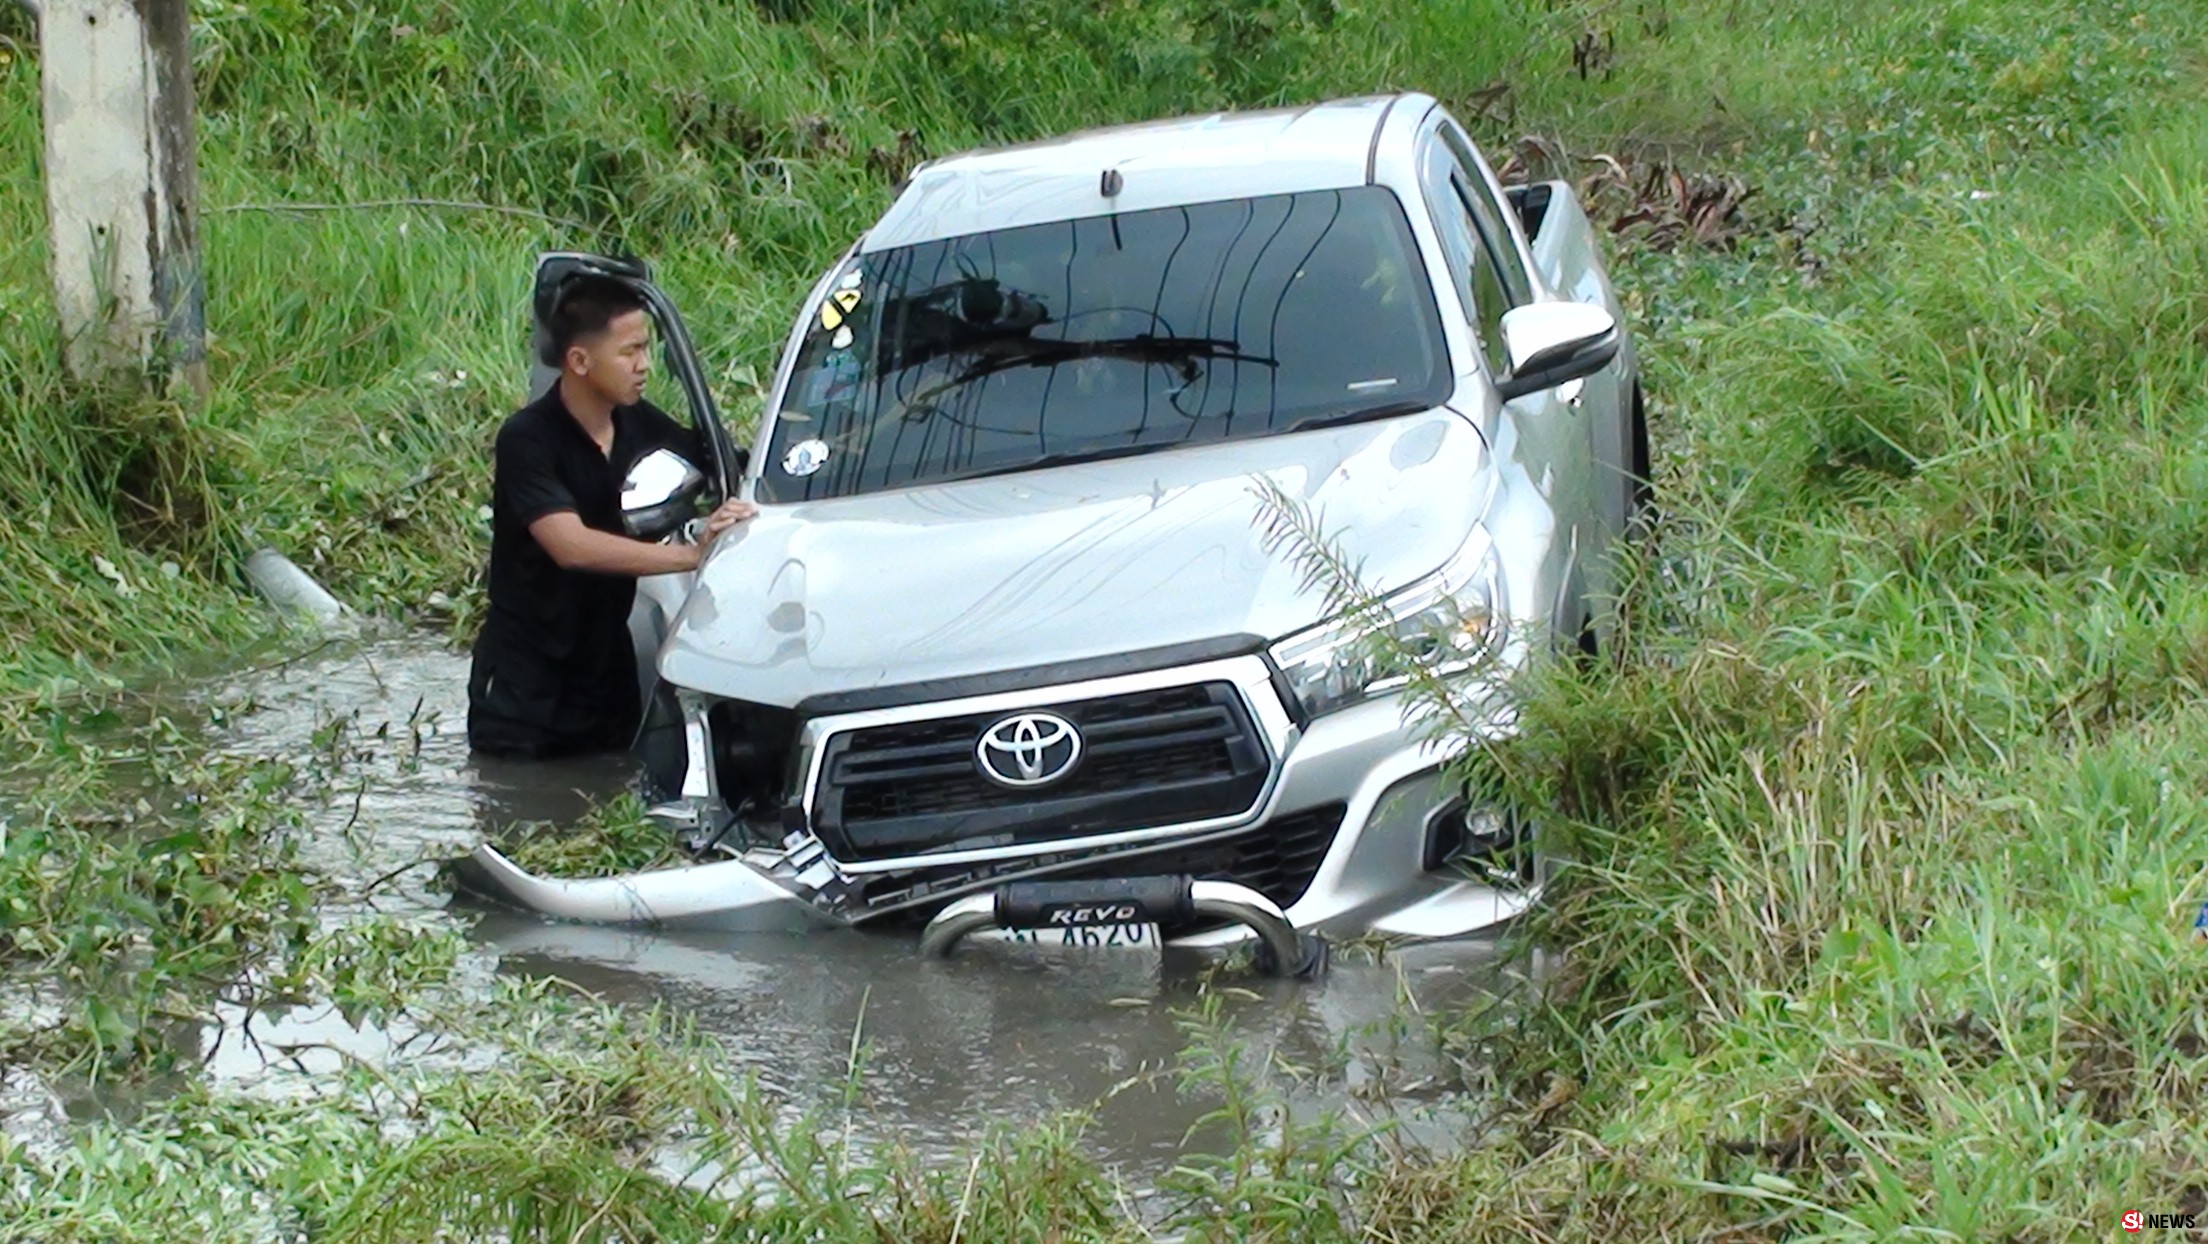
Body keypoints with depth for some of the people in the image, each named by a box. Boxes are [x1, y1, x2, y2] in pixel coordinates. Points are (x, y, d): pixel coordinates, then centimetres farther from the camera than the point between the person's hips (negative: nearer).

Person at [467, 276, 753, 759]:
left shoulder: (639, 423, 0)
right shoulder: (527, 441, -20)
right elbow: (572, 546, -33)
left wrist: (736, 507, -14)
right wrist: (692, 554, -37)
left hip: (607, 670, 6)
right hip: (526, 681, -6)